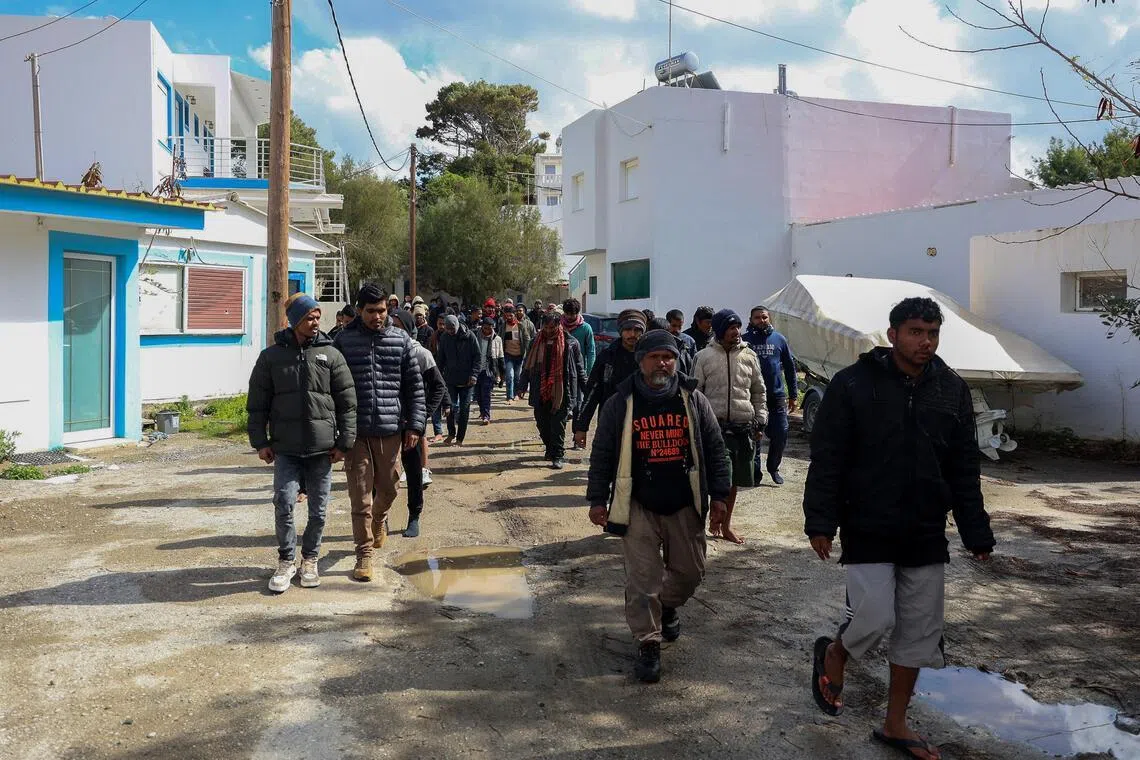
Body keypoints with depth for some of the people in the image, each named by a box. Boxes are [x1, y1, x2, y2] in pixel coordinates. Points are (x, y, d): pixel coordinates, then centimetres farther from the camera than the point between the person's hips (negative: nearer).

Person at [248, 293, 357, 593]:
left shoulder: (331, 355, 2)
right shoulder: (271, 356, 3)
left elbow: (347, 402, 2)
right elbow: (257, 403, 6)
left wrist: (344, 442, -2)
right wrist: (260, 442, 1)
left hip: (322, 448, 1)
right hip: (285, 448, 0)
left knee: (318, 509, 8)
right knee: (284, 503, -7)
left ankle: (310, 559, 27)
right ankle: (287, 560, 14)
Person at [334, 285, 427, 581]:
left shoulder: (401, 340, 3)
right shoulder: (344, 341, 0)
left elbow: (415, 386, 5)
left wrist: (415, 424, 0)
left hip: (391, 429, 2)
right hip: (356, 431, -2)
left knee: (387, 488, 15)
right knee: (360, 494, 0)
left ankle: (379, 521, 46)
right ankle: (364, 553, 9)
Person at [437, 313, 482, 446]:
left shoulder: (469, 336, -8)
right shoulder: (444, 337, 1)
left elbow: (477, 357, -6)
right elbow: (440, 358, 11)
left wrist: (474, 374, -15)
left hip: (467, 380, -2)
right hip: (451, 379, 2)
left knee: (464, 408, 3)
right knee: (452, 406, -1)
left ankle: (460, 438, 12)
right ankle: (451, 434, 18)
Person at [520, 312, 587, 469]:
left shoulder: (570, 343, 0)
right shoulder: (537, 342, 10)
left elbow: (579, 367, 5)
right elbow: (528, 365, 16)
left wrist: (586, 388, 5)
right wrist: (523, 385, 12)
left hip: (561, 391, -4)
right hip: (540, 391, 4)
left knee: (558, 424, -7)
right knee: (542, 423, 10)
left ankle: (558, 456, -1)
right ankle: (551, 449, 29)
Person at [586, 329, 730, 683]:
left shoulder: (694, 400, 1)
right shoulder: (620, 404, -4)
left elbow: (715, 450, 6)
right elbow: (601, 455, 1)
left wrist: (718, 495, 3)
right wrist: (598, 500, 0)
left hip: (685, 507, 3)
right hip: (638, 507, -2)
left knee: (690, 570, 13)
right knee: (642, 578, -2)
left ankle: (668, 605, 44)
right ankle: (648, 643, 14)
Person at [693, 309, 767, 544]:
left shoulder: (749, 356, 8)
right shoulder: (704, 357, -1)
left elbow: (759, 391, 15)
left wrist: (760, 422, 10)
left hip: (743, 426, 4)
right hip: (715, 425, -3)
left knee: (733, 480, 11)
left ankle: (726, 524, 25)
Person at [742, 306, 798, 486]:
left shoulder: (779, 339, 7)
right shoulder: (745, 340, 0)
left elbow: (790, 367, 11)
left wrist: (792, 395, 8)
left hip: (777, 395, 2)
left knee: (781, 434, 2)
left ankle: (773, 467, 23)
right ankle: (755, 471, 17)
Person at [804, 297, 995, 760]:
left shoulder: (952, 390, 4)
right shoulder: (853, 384, -9)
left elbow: (964, 470, 9)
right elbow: (826, 460, -9)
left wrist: (976, 533, 7)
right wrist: (820, 522, -14)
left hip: (926, 535, 5)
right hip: (867, 530, -5)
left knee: (920, 631, 9)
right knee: (876, 619, -10)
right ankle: (832, 657, 25)